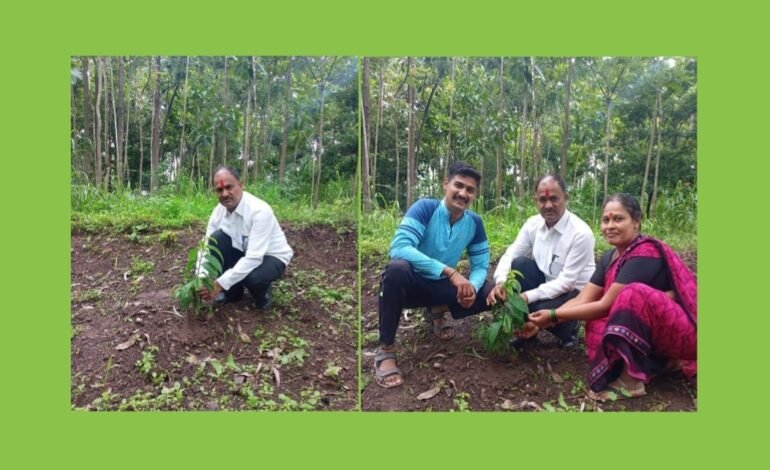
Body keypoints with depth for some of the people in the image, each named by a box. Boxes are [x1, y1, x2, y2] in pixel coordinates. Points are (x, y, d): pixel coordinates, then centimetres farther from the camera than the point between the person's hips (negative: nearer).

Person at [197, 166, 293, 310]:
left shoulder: (259, 211, -31)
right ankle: (232, 291, -1)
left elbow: (254, 258, -36)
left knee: (252, 277, -37)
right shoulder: (219, 210, -10)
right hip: (245, 254, 6)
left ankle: (263, 290, 2)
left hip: (272, 258, -6)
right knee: (217, 238, -19)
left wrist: (220, 284, -38)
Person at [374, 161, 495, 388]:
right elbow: (399, 247, -33)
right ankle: (386, 349, -23)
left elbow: (480, 265, 0)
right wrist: (451, 272, -38)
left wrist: (471, 287, -26)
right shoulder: (425, 207, -18)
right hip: (411, 283, -5)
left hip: (442, 286, 5)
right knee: (397, 268, -38)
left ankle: (437, 312, 15)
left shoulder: (475, 222, -3)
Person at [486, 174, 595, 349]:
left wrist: (528, 296, -35)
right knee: (519, 264, -22)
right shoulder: (533, 223, -7)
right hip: (546, 282, 5)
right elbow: (510, 254, -10)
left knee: (539, 310, -34)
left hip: (575, 292, -5)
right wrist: (500, 283, -31)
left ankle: (568, 329, 4)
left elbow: (567, 281, -27)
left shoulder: (581, 233, -25)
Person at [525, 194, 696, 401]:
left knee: (634, 294, -33)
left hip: (682, 331, -8)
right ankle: (663, 359, 0)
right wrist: (543, 322, -14)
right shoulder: (610, 257, 2)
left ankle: (631, 381, -22)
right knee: (597, 325, -16)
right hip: (650, 331, 8)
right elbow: (582, 300, -2)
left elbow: (606, 305, -25)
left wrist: (554, 315, -21)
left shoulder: (646, 255, -24)